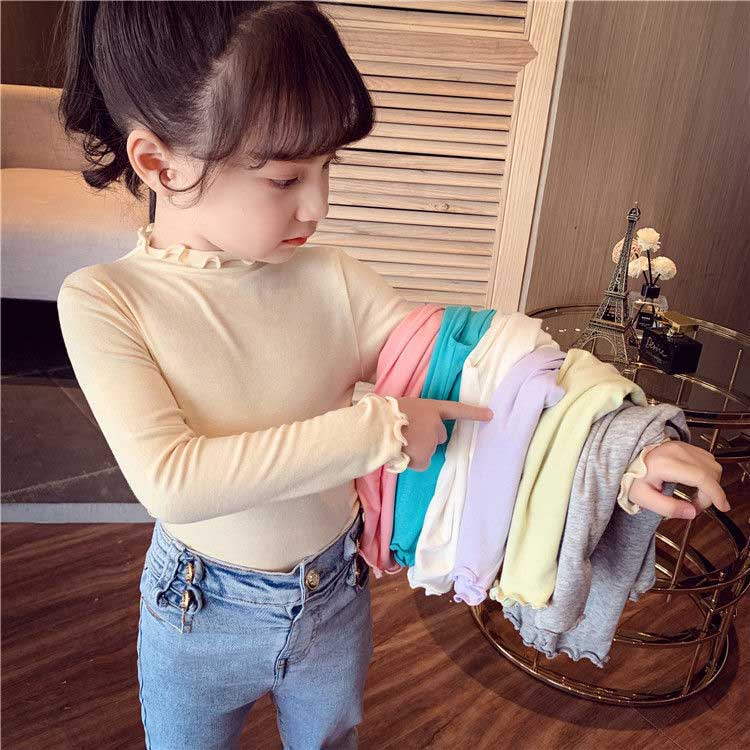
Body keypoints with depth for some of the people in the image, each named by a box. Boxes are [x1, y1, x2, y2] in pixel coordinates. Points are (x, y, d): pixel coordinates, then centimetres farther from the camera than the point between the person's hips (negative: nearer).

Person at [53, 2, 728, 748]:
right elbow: (171, 481, -32)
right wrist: (377, 428, -34)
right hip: (198, 614, -1)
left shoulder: (332, 279, -15)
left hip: (336, 594, 2)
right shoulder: (102, 300, -22)